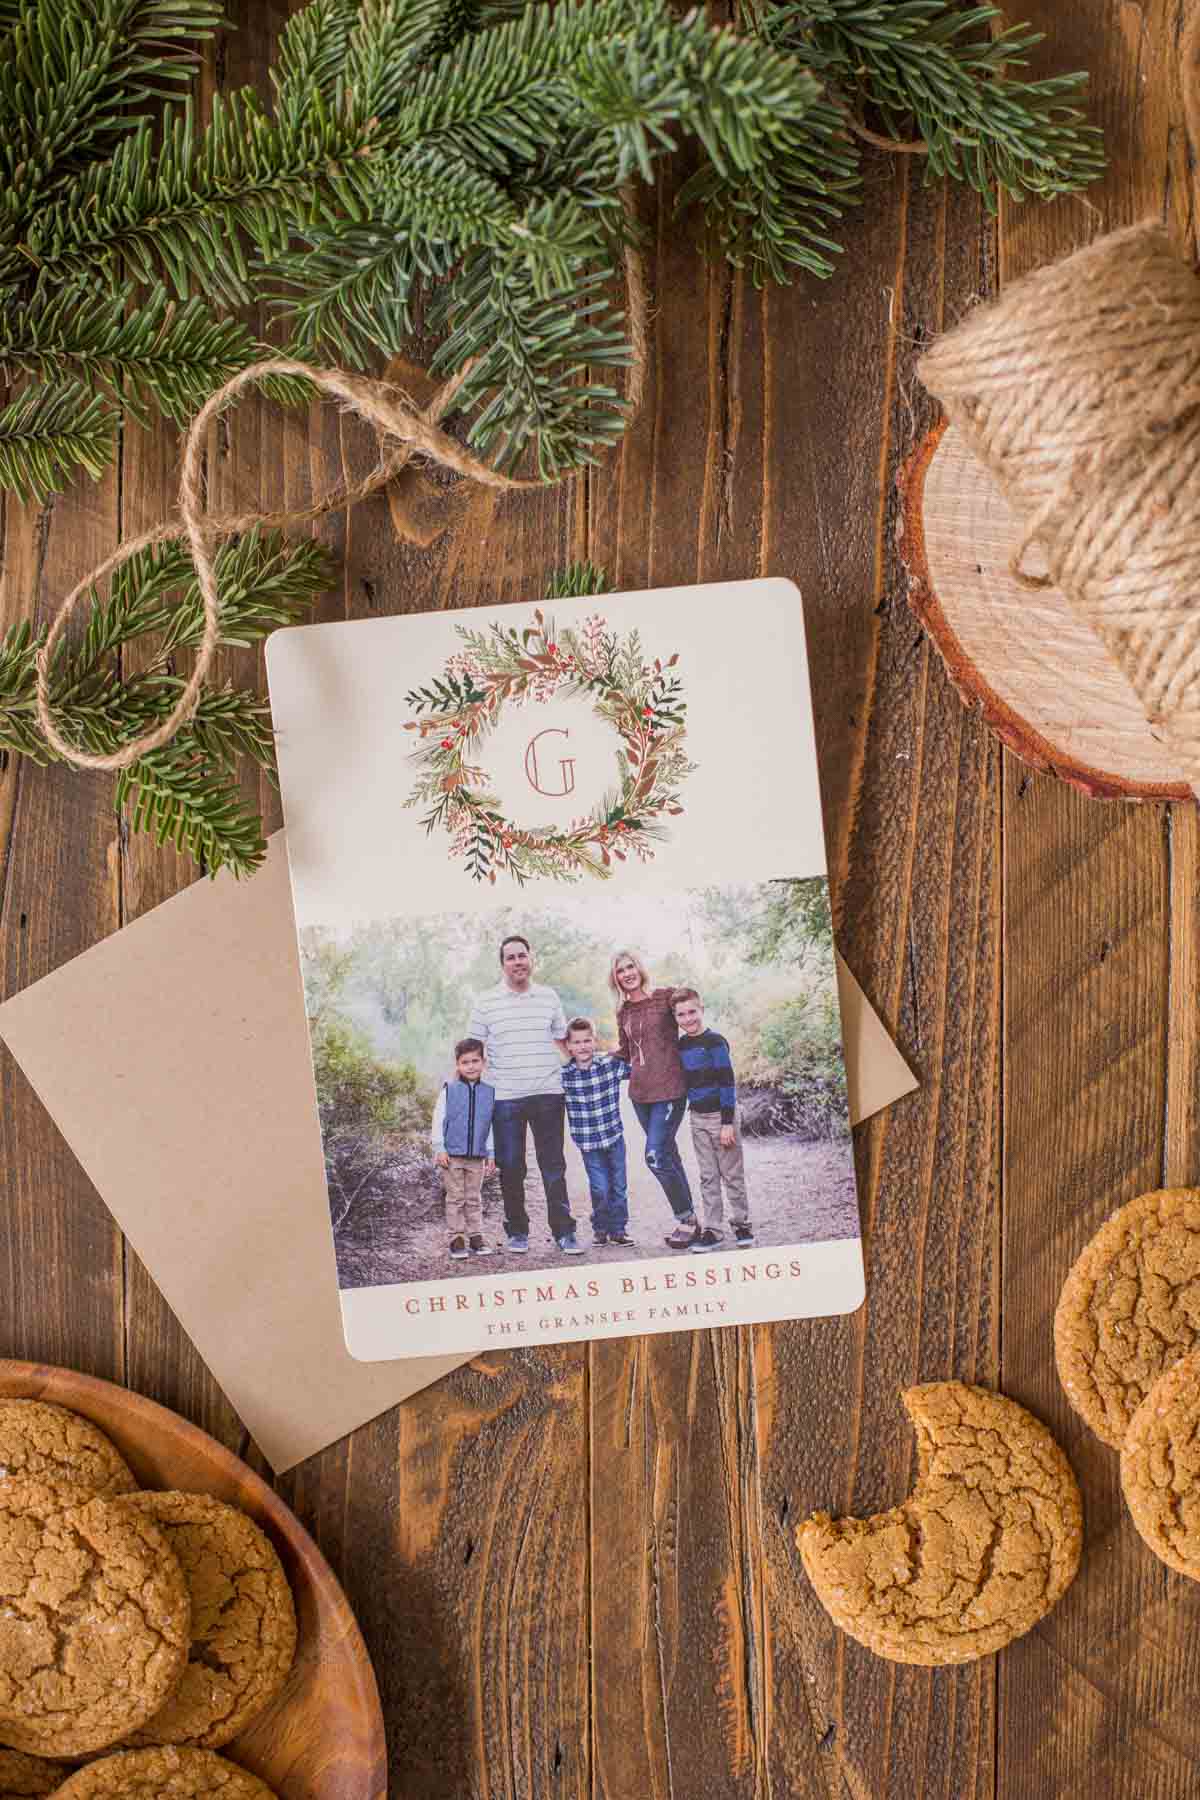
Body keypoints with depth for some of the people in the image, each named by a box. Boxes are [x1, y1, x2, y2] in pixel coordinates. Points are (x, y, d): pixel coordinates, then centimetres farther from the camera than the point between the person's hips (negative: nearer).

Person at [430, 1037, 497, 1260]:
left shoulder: (489, 1092, 4)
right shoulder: (449, 1090, -3)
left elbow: (491, 1127, 10)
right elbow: (438, 1121, -2)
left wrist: (491, 1155, 9)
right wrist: (439, 1149, -8)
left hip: (477, 1157, 2)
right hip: (452, 1155, -2)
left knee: (474, 1199, 10)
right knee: (455, 1199, 3)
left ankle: (476, 1236, 17)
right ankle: (457, 1238, 8)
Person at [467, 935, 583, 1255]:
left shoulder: (549, 997, 9)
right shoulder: (486, 1003, 3)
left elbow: (562, 1041, 19)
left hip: (548, 1095, 1)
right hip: (505, 1097, -1)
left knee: (554, 1167, 2)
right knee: (511, 1168, 6)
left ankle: (564, 1232, 7)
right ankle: (517, 1231, 19)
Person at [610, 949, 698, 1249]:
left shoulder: (666, 997, -5)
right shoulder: (623, 1011, 12)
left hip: (669, 1089, -6)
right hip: (640, 1092, 6)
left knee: (656, 1156, -13)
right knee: (668, 1154, 10)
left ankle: (687, 1219, 3)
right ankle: (688, 1221, 19)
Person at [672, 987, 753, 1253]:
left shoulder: (715, 1042, -13)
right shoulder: (681, 1046, 5)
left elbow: (728, 1083, -14)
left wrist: (727, 1123, -16)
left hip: (721, 1115, -5)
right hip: (697, 1118, 5)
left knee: (732, 1174, 4)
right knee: (708, 1177, 8)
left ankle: (742, 1224, 17)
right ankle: (711, 1230, 12)